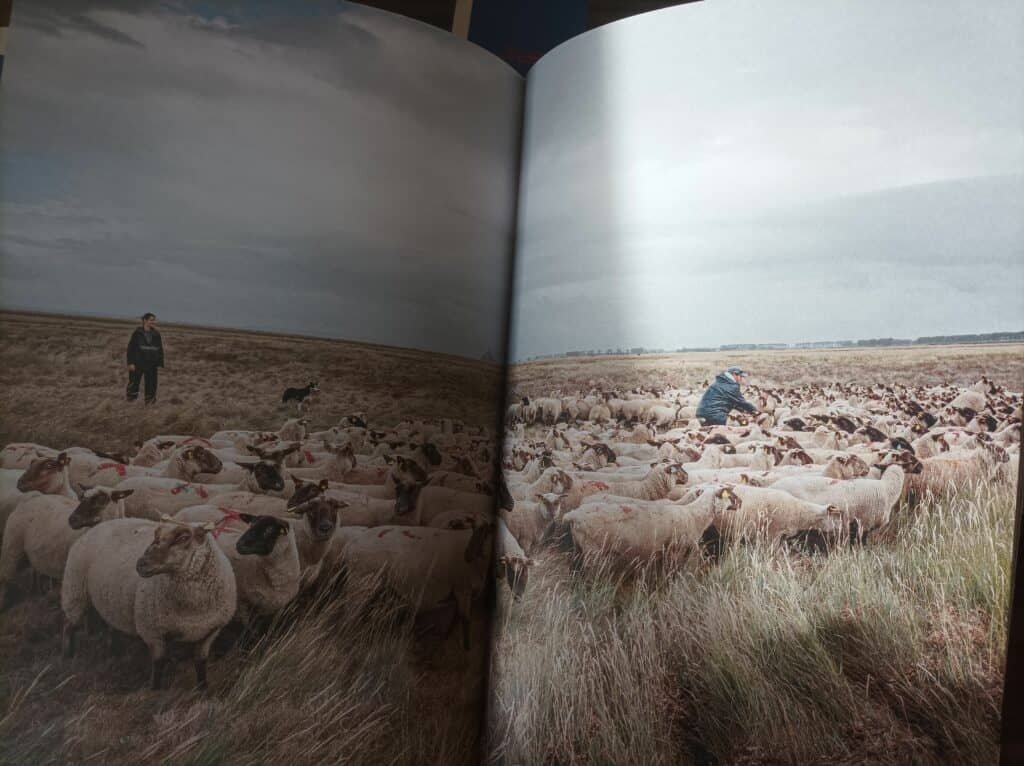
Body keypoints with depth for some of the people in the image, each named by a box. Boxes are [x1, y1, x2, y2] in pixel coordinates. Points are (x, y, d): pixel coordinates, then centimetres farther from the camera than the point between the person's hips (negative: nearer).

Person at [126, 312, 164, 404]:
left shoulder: (156, 334, 4)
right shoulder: (137, 333, -5)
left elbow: (160, 350, 9)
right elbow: (131, 348, -5)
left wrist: (160, 364, 4)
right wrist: (131, 362, -11)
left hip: (151, 365, 3)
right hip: (138, 364, -3)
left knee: (151, 384, 6)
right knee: (134, 383, 1)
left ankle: (150, 401, 15)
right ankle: (131, 400, 14)